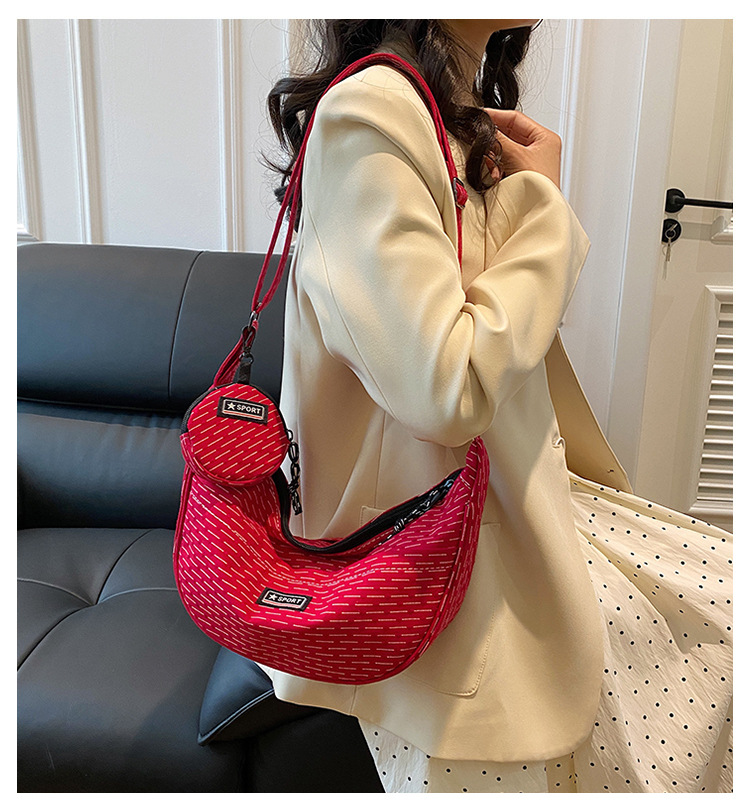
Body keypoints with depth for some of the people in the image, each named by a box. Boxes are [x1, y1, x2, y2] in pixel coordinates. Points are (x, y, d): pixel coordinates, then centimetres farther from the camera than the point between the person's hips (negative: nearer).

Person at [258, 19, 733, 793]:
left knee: (723, 605, 16)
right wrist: (542, 202, -17)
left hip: (520, 506, 9)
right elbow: (450, 387, -28)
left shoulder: (471, 118, 10)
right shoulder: (370, 108, -20)